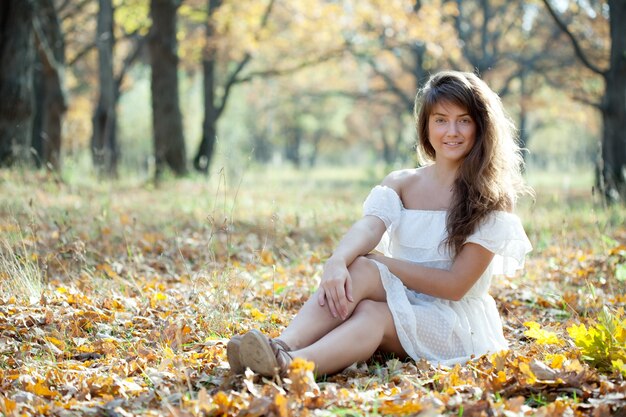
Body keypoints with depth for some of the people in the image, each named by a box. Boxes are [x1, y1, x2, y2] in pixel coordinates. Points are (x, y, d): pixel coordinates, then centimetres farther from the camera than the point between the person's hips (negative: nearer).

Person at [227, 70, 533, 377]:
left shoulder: (492, 199, -4)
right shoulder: (400, 185, 8)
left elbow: (456, 285, -11)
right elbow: (368, 227, -14)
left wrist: (379, 262, -17)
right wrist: (337, 262, -37)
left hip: (458, 324, -3)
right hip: (401, 305, 4)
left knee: (369, 299, -35)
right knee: (355, 268, -29)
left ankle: (288, 364, -61)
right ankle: (284, 347, -52)